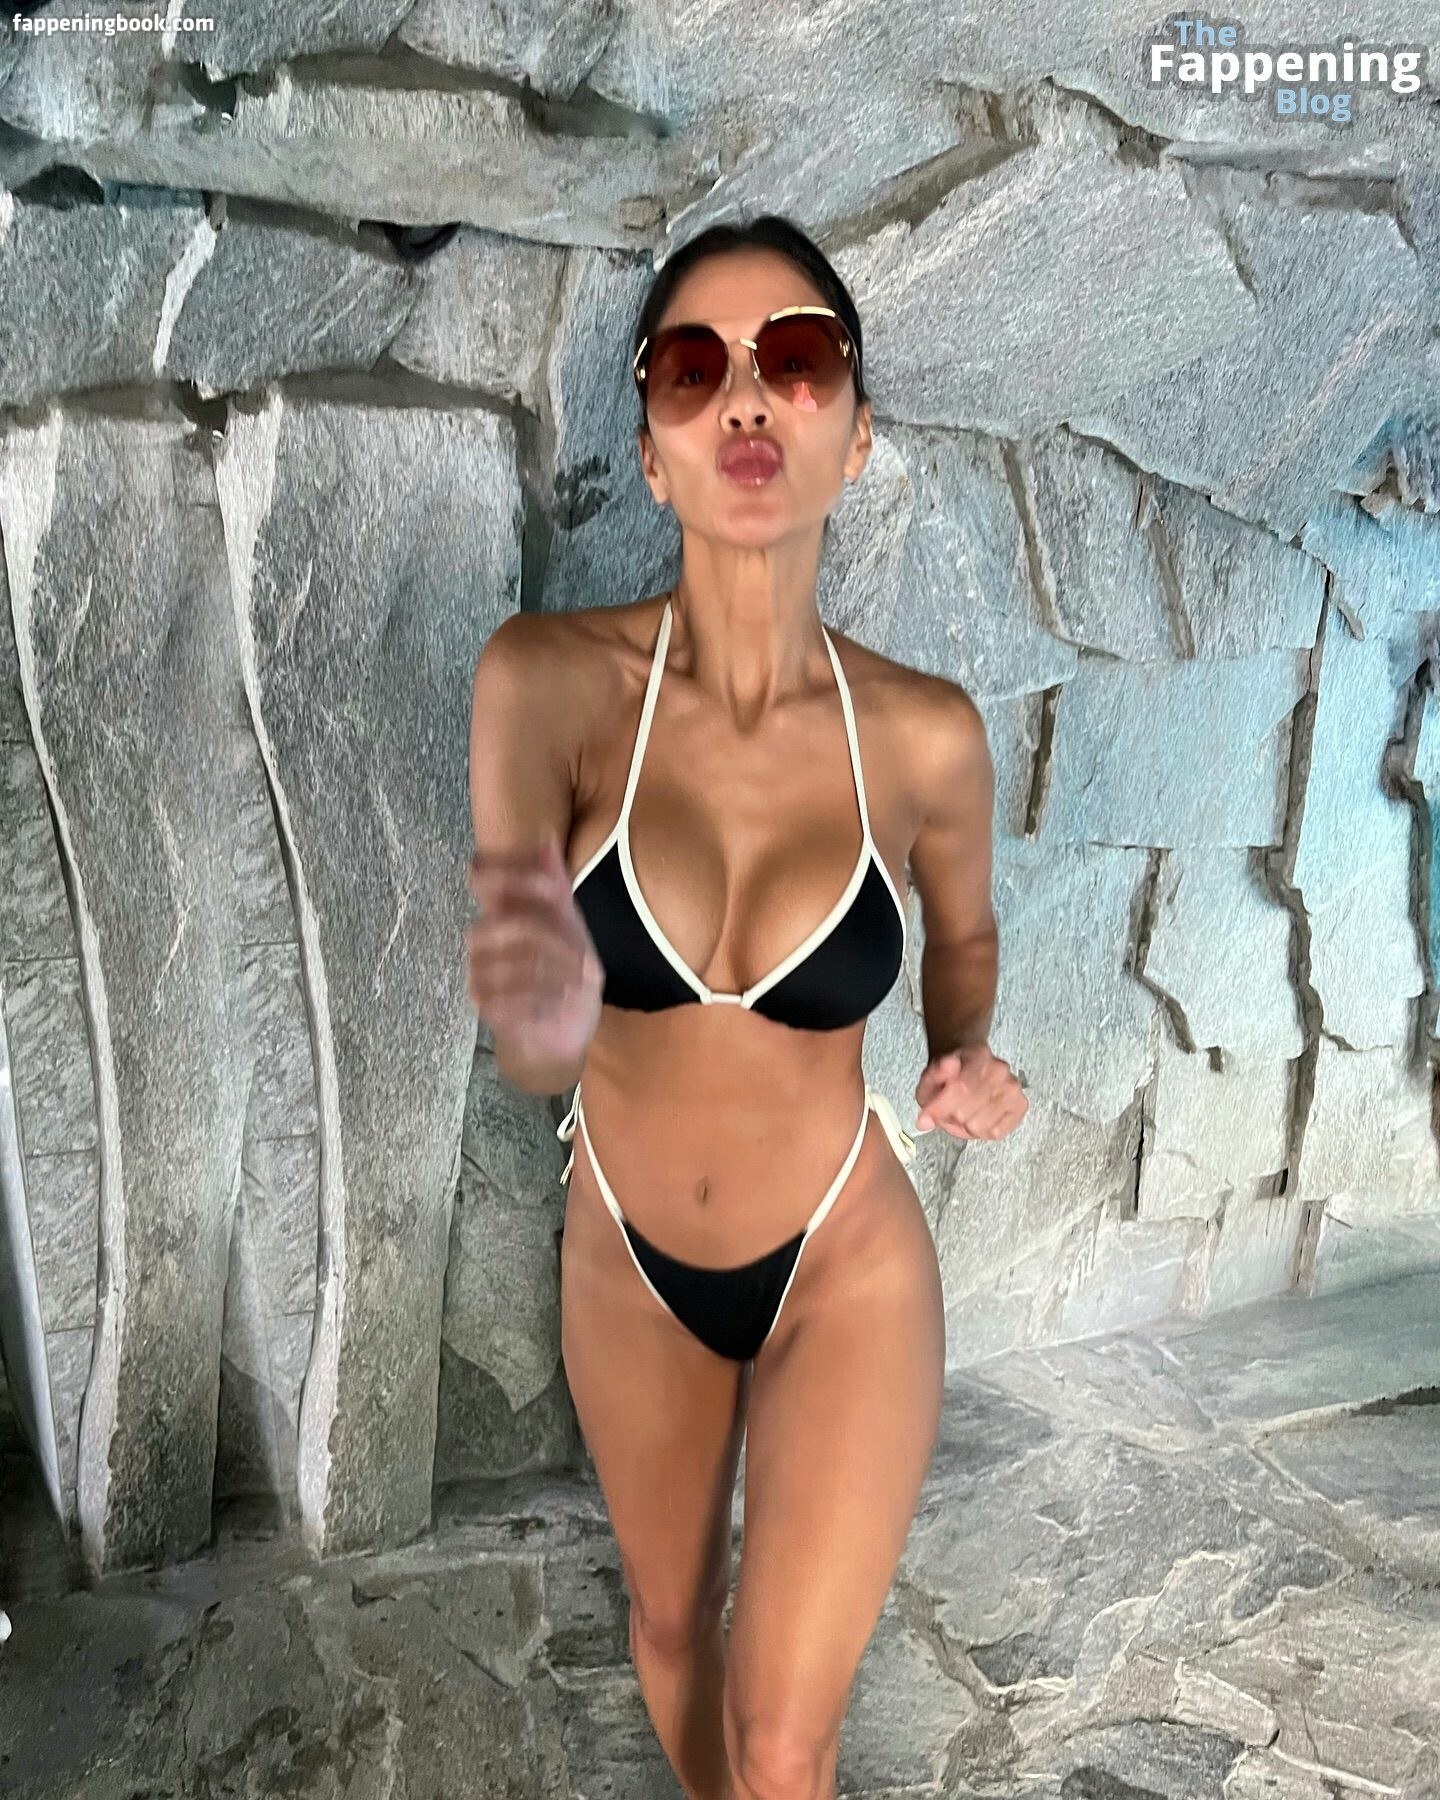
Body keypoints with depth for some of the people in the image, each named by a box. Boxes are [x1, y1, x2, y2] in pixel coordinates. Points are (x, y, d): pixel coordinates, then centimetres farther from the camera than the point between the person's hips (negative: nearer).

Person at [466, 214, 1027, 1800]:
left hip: (845, 1271, -1)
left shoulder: (925, 735, -17)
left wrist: (965, 1060, -13)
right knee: (669, 1618, 27)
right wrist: (540, 1017, -54)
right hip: (628, 1259, 2)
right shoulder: (552, 676, -20)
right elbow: (532, 1041, -32)